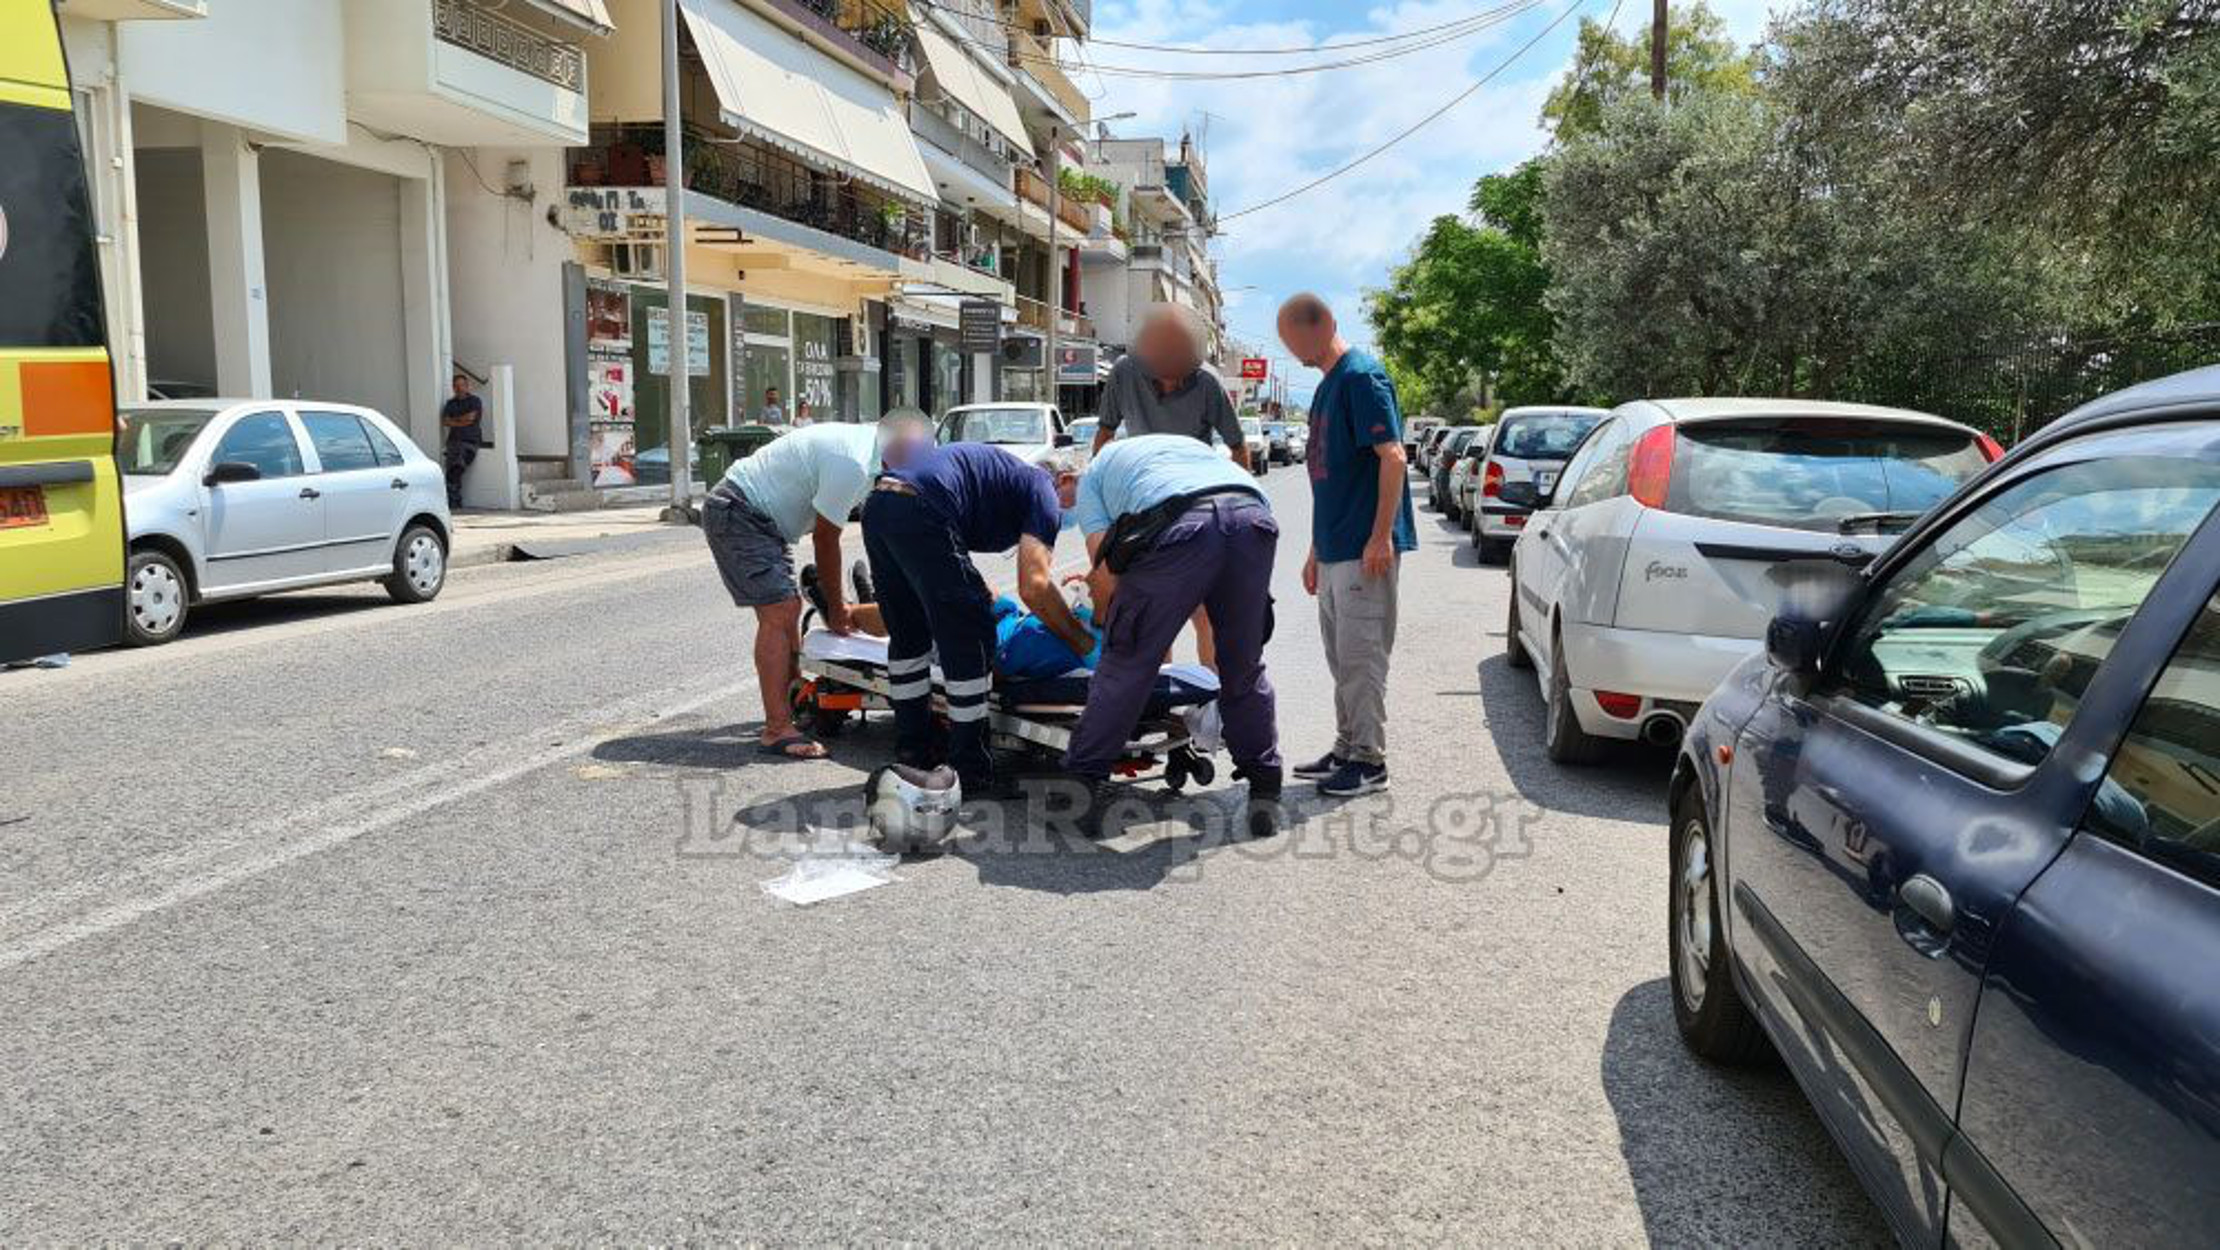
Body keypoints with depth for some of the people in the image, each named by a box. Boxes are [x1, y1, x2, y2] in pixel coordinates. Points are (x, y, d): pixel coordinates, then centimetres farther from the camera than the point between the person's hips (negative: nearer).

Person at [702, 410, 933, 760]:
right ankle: (777, 730, -16)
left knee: (789, 607, 16)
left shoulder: (863, 441, 8)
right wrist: (835, 606, -3)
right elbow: (825, 540, -15)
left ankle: (793, 701, 29)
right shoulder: (853, 465, -23)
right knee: (779, 613, -16)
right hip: (736, 513, -11)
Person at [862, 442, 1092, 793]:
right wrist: (1082, 641, 3)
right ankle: (971, 772, 7)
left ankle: (912, 750, 33)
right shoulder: (1043, 491, 6)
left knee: (908, 633, 22)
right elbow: (1034, 587, -8)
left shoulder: (1010, 473, 32)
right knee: (970, 641, 2)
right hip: (920, 514, -9)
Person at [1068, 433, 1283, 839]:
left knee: (1128, 661, 8)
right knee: (1244, 665, 19)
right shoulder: (1189, 444, 46)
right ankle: (1265, 791, 25)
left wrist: (1106, 620, 34)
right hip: (1253, 513, 4)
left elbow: (1106, 570, 15)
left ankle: (1083, 786, 15)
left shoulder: (1093, 474, 31)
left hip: (1179, 524, -4)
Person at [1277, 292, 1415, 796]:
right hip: (1335, 548, 10)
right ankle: (1347, 749, 23)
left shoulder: (1362, 377, -11)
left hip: (1365, 550, -9)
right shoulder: (1327, 387, 18)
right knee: (1342, 656, 14)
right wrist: (1316, 552, 22)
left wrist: (1381, 536, -22)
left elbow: (1392, 457, -18)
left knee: (1361, 655, -4)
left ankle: (1369, 759, 4)